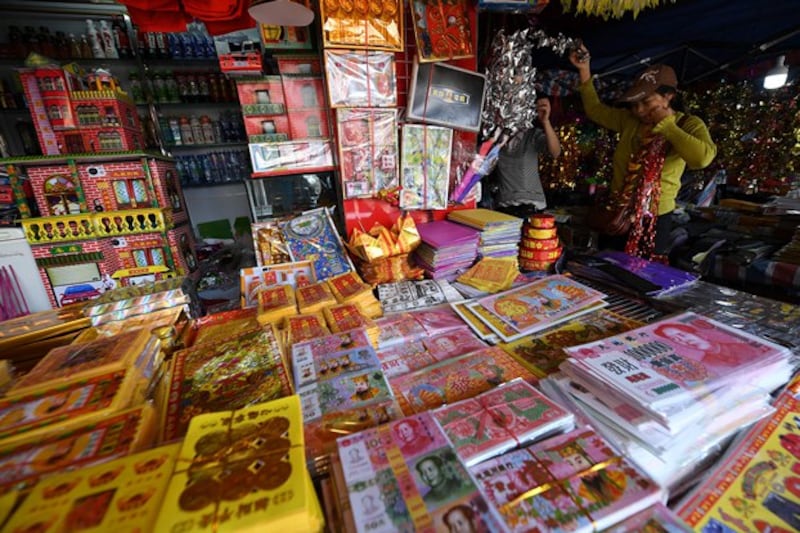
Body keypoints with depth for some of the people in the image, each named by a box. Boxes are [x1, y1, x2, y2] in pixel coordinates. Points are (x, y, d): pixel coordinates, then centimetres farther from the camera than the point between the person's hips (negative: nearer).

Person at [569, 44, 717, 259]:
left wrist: (666, 126, -19)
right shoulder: (629, 120, 2)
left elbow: (702, 157, -28)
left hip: (652, 219, -4)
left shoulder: (688, 124, -8)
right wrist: (584, 71, 7)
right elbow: (595, 110, 15)